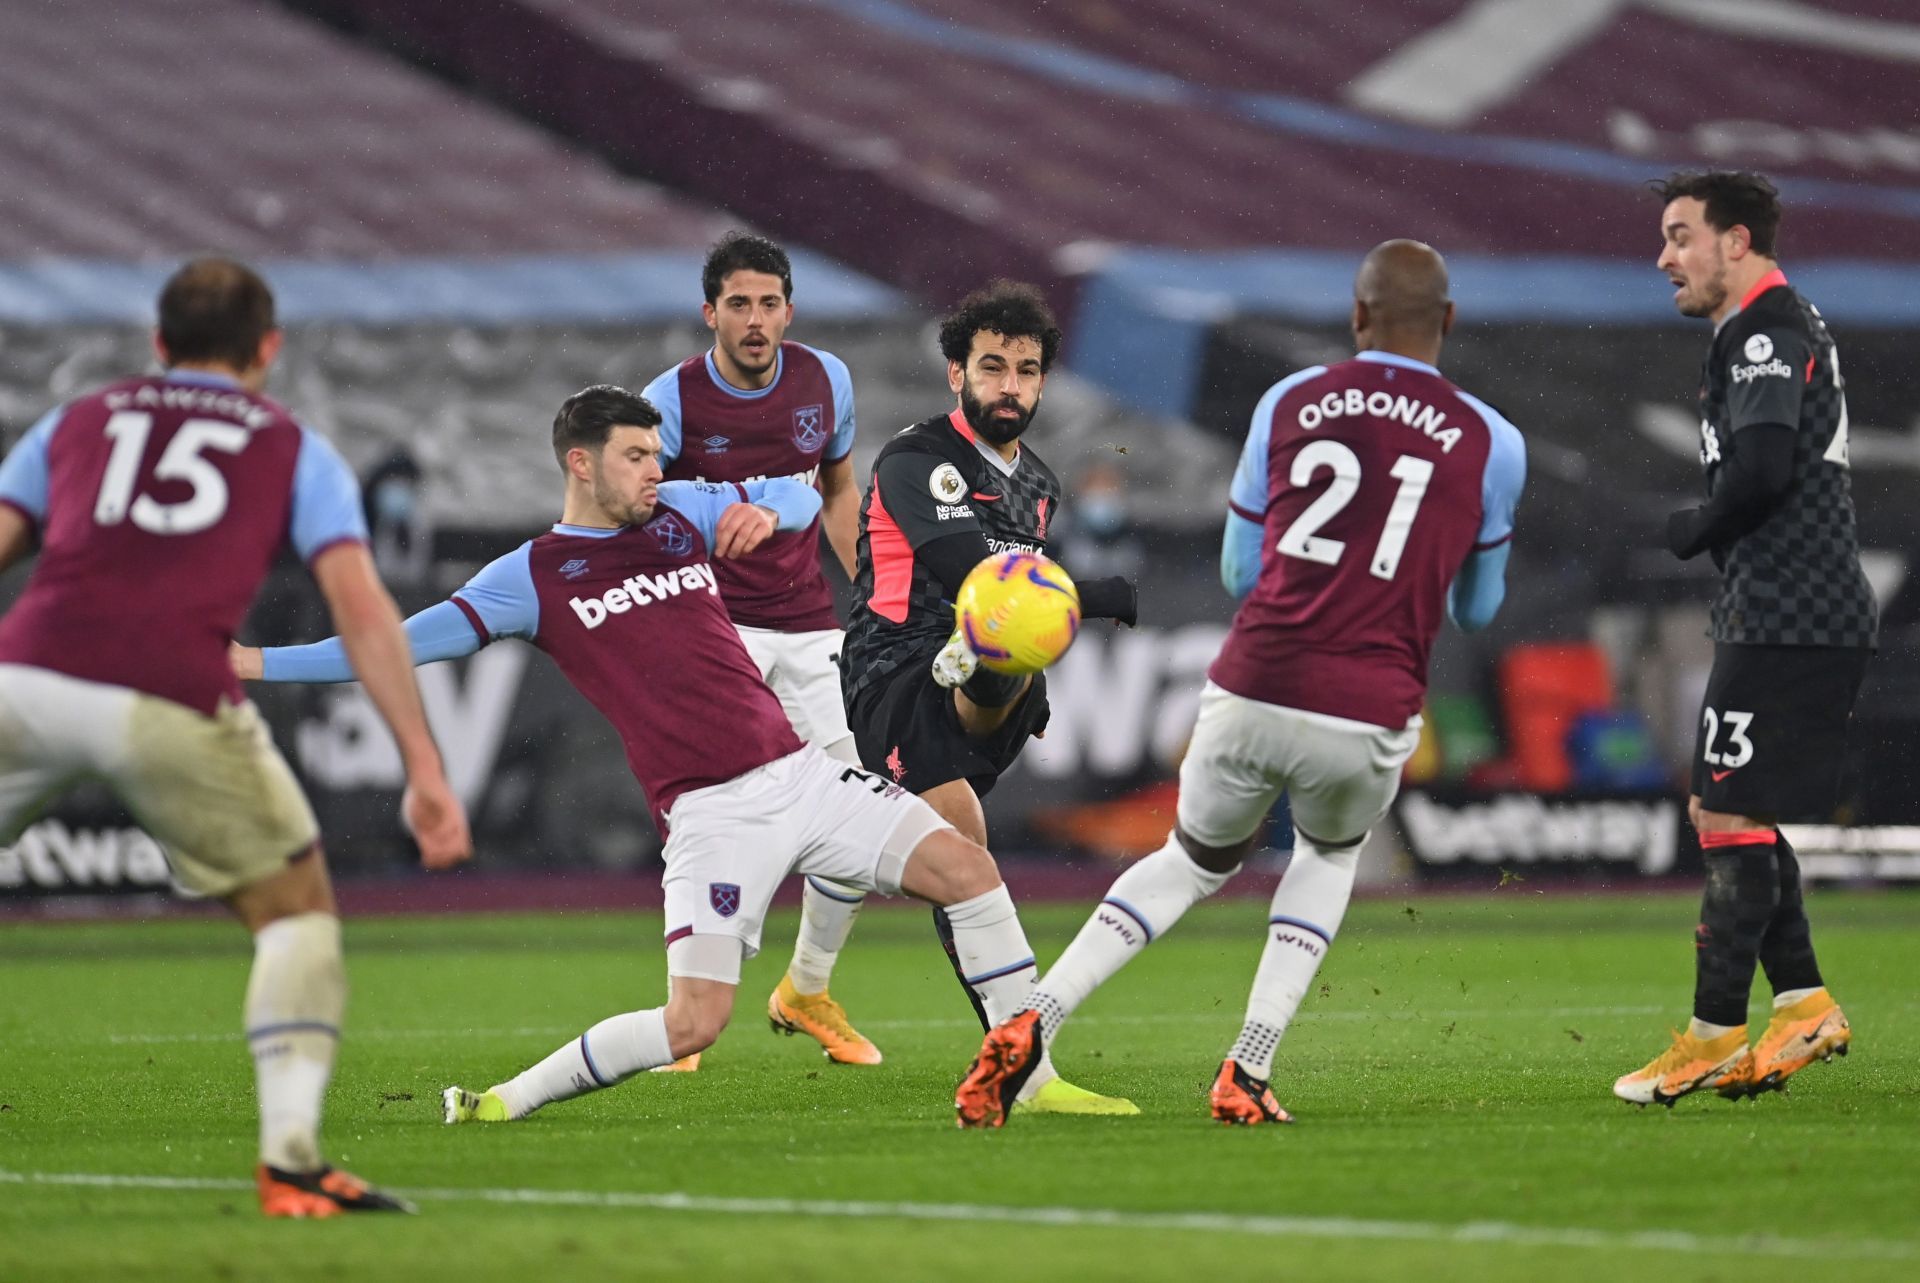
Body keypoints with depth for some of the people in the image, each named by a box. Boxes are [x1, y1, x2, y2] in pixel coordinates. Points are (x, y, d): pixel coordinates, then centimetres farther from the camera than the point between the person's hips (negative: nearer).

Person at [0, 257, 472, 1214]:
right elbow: (360, 607, 9)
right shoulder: (296, 453, 22)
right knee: (297, 909, 17)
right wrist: (425, 772, 6)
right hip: (174, 705, -2)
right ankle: (290, 1155, 4)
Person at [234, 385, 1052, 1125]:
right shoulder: (533, 576, 1)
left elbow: (801, 495, 25)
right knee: (693, 1022, -16)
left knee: (965, 868, -7)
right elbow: (403, 644, 0)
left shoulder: (683, 510, 13)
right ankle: (512, 1100, 2)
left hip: (800, 772, 5)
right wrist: (260, 664, -6)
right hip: (712, 813, -5)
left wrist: (767, 512, 0)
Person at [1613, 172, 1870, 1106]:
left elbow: (1761, 471, -25)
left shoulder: (1768, 332, -13)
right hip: (1778, 615, 11)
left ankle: (1713, 1034, -4)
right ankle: (1806, 1004, 15)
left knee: (1732, 818, -7)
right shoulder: (1762, 331, 20)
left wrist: (1686, 534, -9)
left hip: (1787, 620, -11)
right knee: (1725, 813, 15)